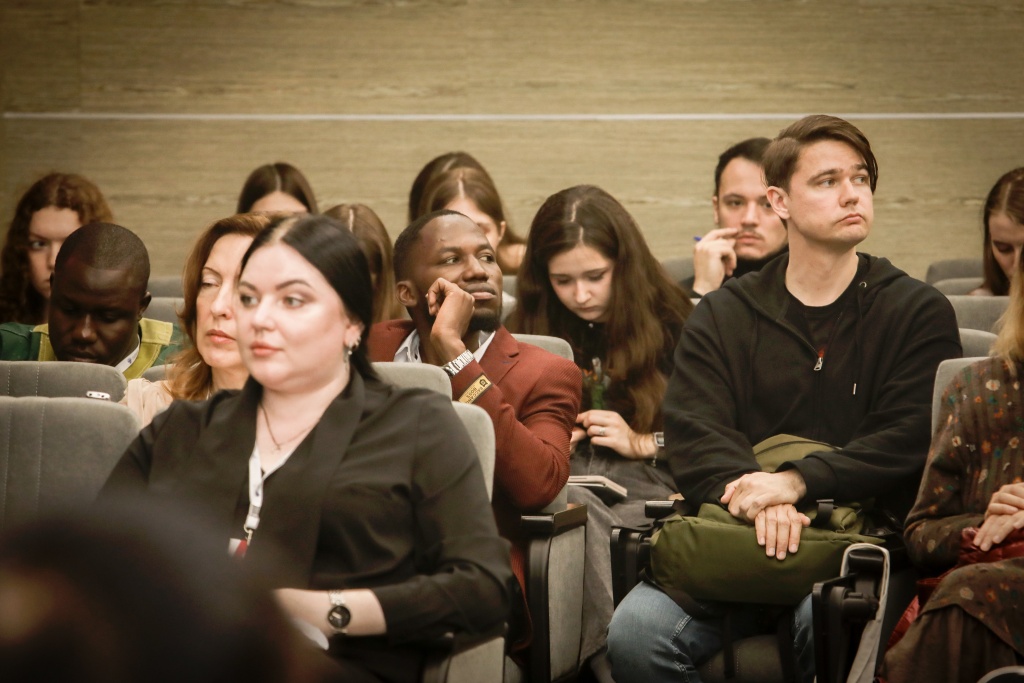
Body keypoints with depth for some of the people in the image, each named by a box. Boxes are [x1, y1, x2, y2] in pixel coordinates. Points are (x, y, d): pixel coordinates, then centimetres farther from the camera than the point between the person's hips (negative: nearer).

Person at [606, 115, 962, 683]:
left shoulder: (919, 312, 9)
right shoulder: (723, 315, 15)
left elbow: (910, 440, -5)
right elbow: (693, 432, 1)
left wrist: (796, 482, -19)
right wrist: (752, 497, -21)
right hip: (733, 534, 2)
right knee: (636, 632, -24)